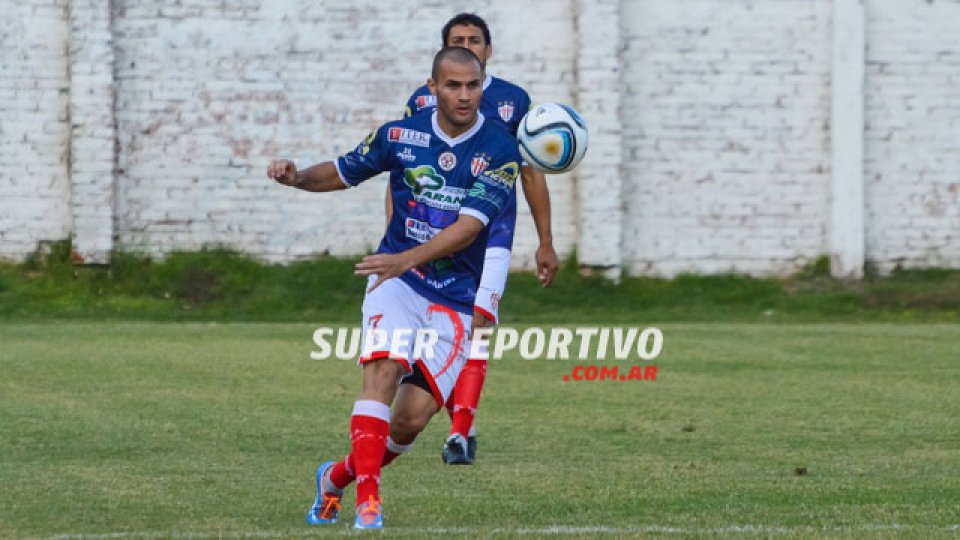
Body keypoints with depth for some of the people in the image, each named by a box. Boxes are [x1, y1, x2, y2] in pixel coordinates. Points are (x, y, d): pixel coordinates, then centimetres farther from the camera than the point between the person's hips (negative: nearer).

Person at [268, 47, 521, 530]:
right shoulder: (399, 136, -1)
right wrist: (297, 177, -7)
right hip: (395, 280, 0)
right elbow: (343, 172, 15)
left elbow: (469, 227, -20)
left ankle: (336, 478, 20)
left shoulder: (500, 151, -9)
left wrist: (407, 259, -34)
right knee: (384, 368, -27)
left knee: (412, 419, -6)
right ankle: (367, 497, -29)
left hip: (455, 301, 0)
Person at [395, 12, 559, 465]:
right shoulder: (422, 103, 3)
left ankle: (459, 434, -21)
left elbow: (532, 174, 9)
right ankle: (463, 427, 20)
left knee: (474, 329, -18)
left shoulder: (513, 101, 3)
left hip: (490, 237, -2)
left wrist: (545, 243, 9)